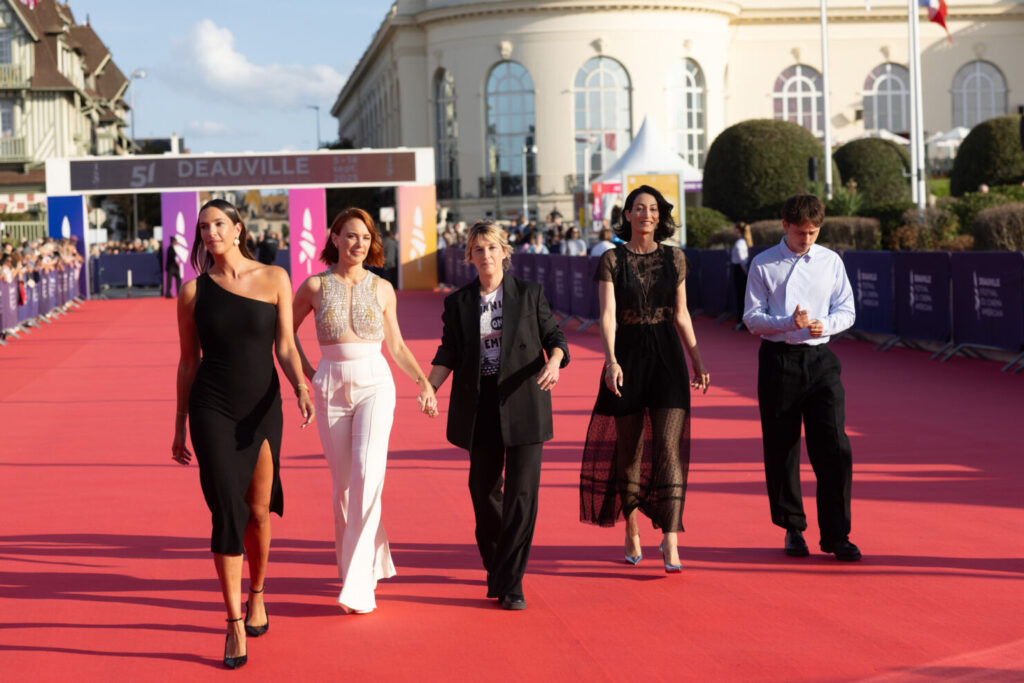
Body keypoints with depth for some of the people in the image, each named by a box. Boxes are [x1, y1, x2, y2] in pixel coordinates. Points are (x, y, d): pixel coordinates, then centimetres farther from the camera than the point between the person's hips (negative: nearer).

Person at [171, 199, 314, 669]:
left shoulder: (274, 279, 1)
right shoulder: (193, 292, 1)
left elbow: (285, 347, -1)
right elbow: (188, 362, 7)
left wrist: (302, 389, -19)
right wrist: (179, 428, 9)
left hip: (262, 408, 1)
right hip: (211, 408, -1)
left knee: (258, 512, 10)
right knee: (227, 511, -10)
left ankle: (256, 595, 36)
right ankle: (234, 624, -4)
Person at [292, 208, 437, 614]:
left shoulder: (382, 289, 5)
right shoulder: (314, 287, 2)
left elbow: (395, 344, 14)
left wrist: (422, 381, 4)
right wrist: (305, 372, 9)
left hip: (375, 385, -1)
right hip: (331, 388, 1)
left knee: (367, 474, -18)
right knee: (344, 484, 4)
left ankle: (358, 583, -18)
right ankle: (372, 562, 23)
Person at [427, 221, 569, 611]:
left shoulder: (529, 294, 3)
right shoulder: (458, 303, 7)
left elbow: (553, 336, 6)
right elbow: (449, 354, 6)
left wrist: (554, 362, -15)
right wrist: (429, 387, -10)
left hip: (523, 404, -2)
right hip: (480, 406, 2)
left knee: (521, 491, -9)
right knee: (483, 490, 8)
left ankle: (511, 583, -3)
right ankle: (495, 568, 31)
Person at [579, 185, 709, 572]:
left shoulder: (674, 259, 7)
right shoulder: (612, 260, 0)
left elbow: (681, 314, 14)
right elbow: (608, 314, -10)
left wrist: (697, 361, 14)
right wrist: (611, 360, -23)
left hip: (668, 355, 1)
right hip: (627, 355, -1)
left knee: (668, 446, -10)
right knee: (629, 448, 8)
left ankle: (670, 542, -14)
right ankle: (631, 529, 27)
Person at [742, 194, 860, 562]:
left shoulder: (831, 261, 8)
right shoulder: (763, 264, 0)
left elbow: (846, 310, 9)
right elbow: (752, 317, -2)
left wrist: (825, 324, -13)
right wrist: (790, 322, -19)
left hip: (820, 359, 1)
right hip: (777, 360, -1)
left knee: (834, 448, -6)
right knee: (780, 450, 5)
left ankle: (836, 535, 1)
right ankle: (792, 529, 20)